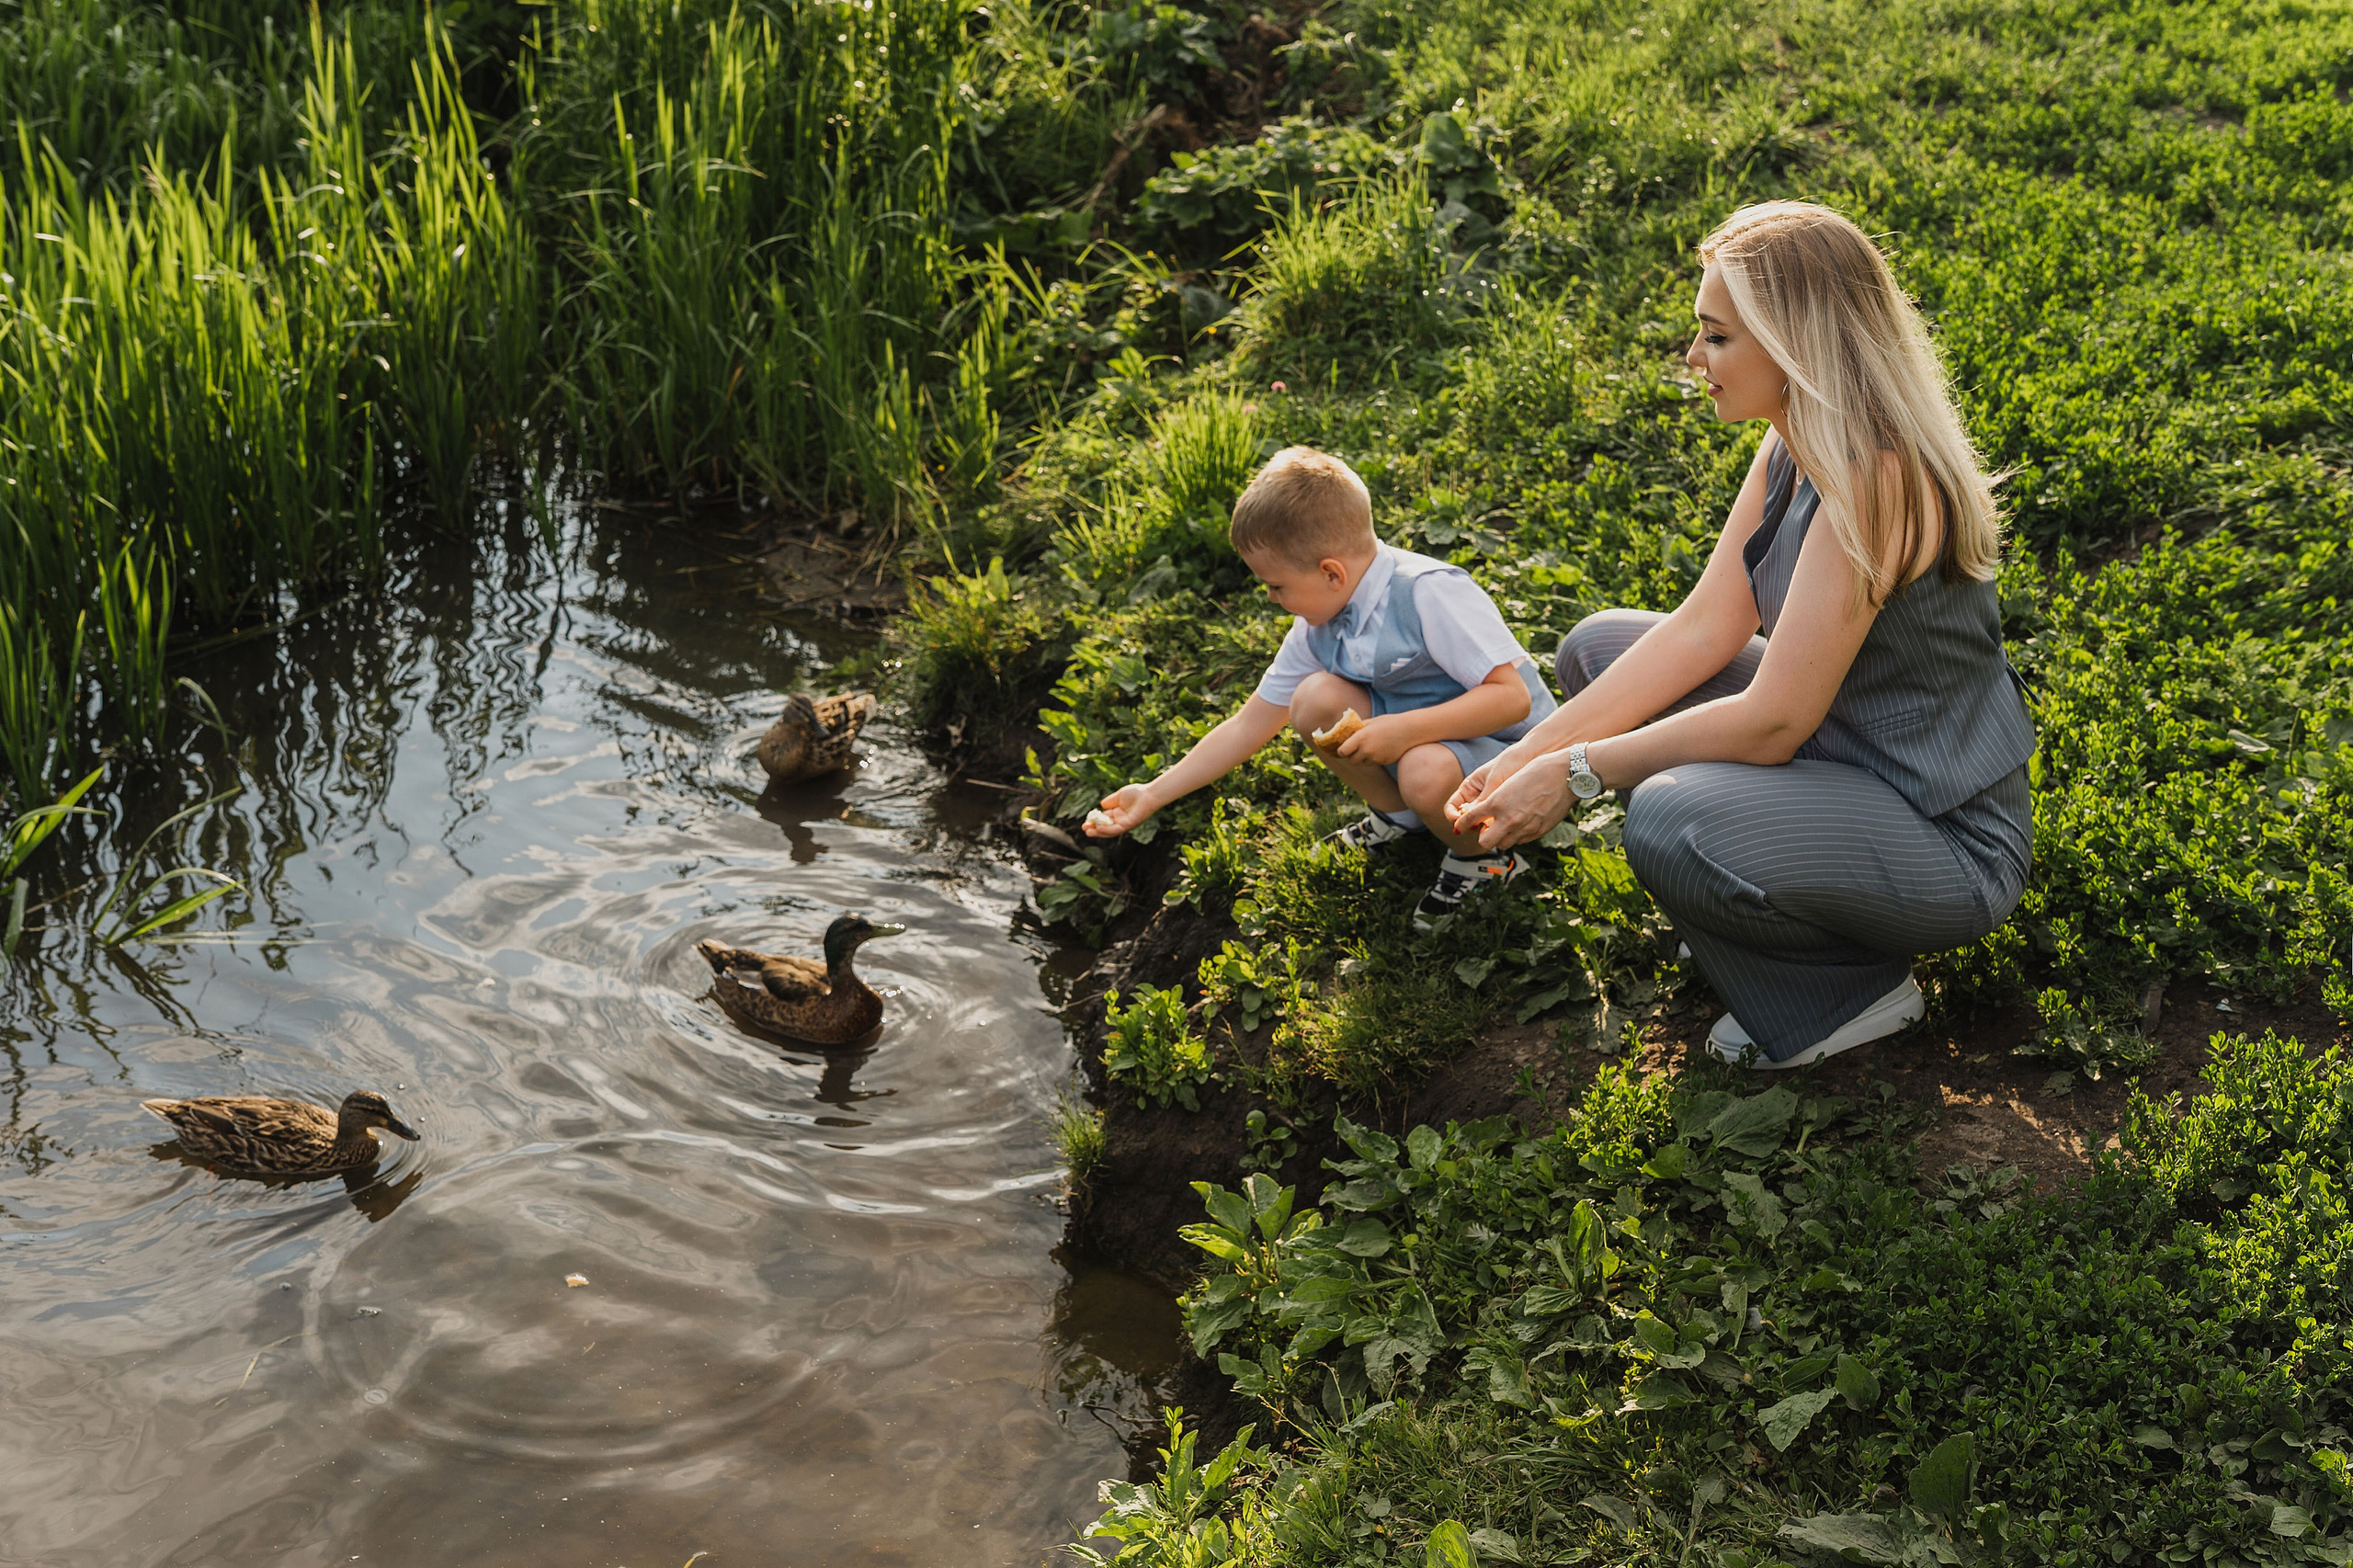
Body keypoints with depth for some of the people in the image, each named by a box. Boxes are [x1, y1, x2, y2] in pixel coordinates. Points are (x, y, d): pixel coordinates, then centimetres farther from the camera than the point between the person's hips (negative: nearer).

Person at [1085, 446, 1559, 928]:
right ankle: (1399, 816, 8)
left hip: (1512, 749, -7)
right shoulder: (1319, 623, -2)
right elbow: (1249, 726, 5)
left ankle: (1481, 854, -4)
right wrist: (1153, 795, 3)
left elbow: (1513, 696, -30)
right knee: (1316, 699, -15)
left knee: (1428, 772, -39)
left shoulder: (1431, 593, -26)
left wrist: (1403, 729, -36)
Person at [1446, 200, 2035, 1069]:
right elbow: (1704, 630, 0)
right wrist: (1531, 753, -8)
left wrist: (1576, 772, -20)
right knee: (1598, 648, 10)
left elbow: (1770, 724, -28)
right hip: (1844, 752, 9)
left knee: (1671, 823, -34)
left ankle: (1853, 992, -4)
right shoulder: (1794, 446, 1)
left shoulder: (1875, 480, -28)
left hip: (1948, 842, -9)